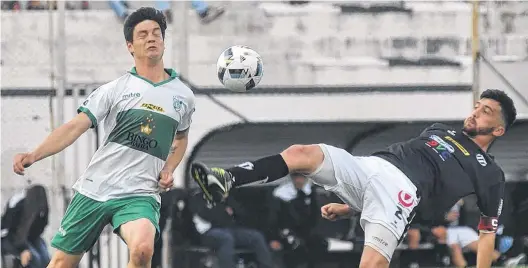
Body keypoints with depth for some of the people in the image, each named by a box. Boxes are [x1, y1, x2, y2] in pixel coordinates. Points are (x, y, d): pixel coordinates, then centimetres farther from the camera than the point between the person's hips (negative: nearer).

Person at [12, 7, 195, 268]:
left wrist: (169, 169, 8)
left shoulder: (183, 96, 8)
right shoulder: (115, 89, 1)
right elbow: (75, 127, -6)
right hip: (94, 188, 0)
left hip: (139, 195, 0)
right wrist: (34, 155, -21)